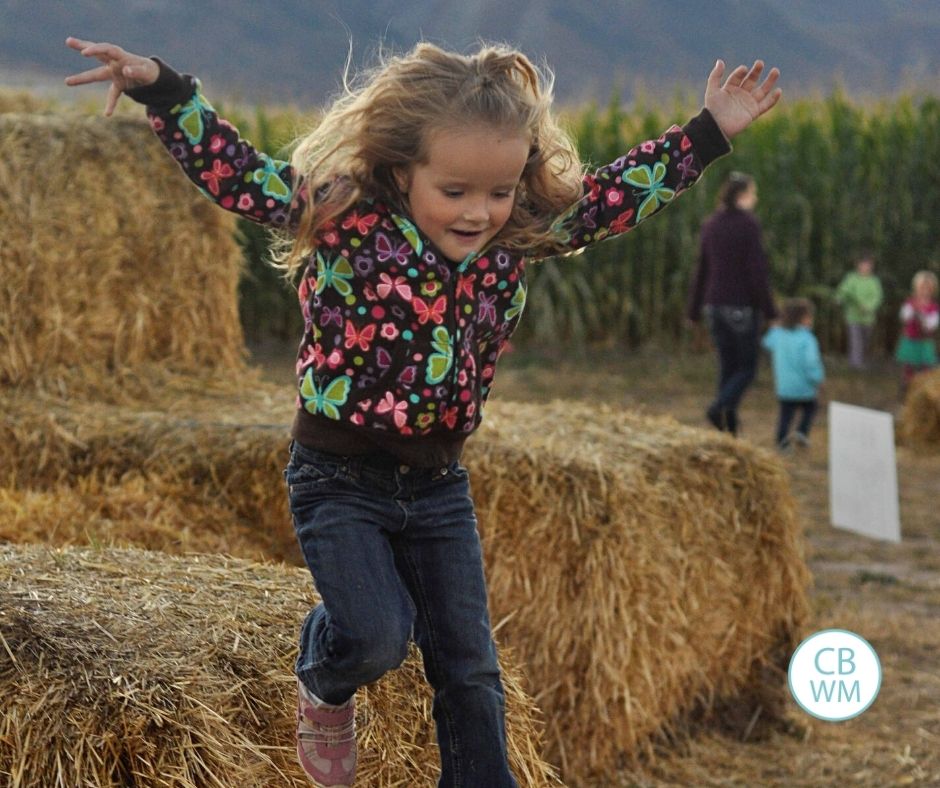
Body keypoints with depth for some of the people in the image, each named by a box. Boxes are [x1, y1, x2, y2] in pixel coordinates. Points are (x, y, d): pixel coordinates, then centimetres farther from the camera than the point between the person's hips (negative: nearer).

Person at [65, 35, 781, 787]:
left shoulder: (517, 239, -2)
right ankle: (324, 686, 20)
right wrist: (161, 88, -31)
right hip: (341, 479, -4)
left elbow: (613, 195, 7)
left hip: (439, 483, 5)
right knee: (379, 634, -16)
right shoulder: (344, 218, -15)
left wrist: (710, 132, 7)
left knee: (470, 664, 8)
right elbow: (235, 170, -19)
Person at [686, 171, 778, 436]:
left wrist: (693, 310, 15)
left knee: (728, 367, 11)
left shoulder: (711, 225, 7)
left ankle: (730, 430, 7)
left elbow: (701, 270, 10)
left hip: (715, 305, 6)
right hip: (743, 305, -6)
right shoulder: (748, 223, -12)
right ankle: (718, 407, -21)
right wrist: (769, 310, -11)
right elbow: (757, 269, -15)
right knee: (748, 369, 3)